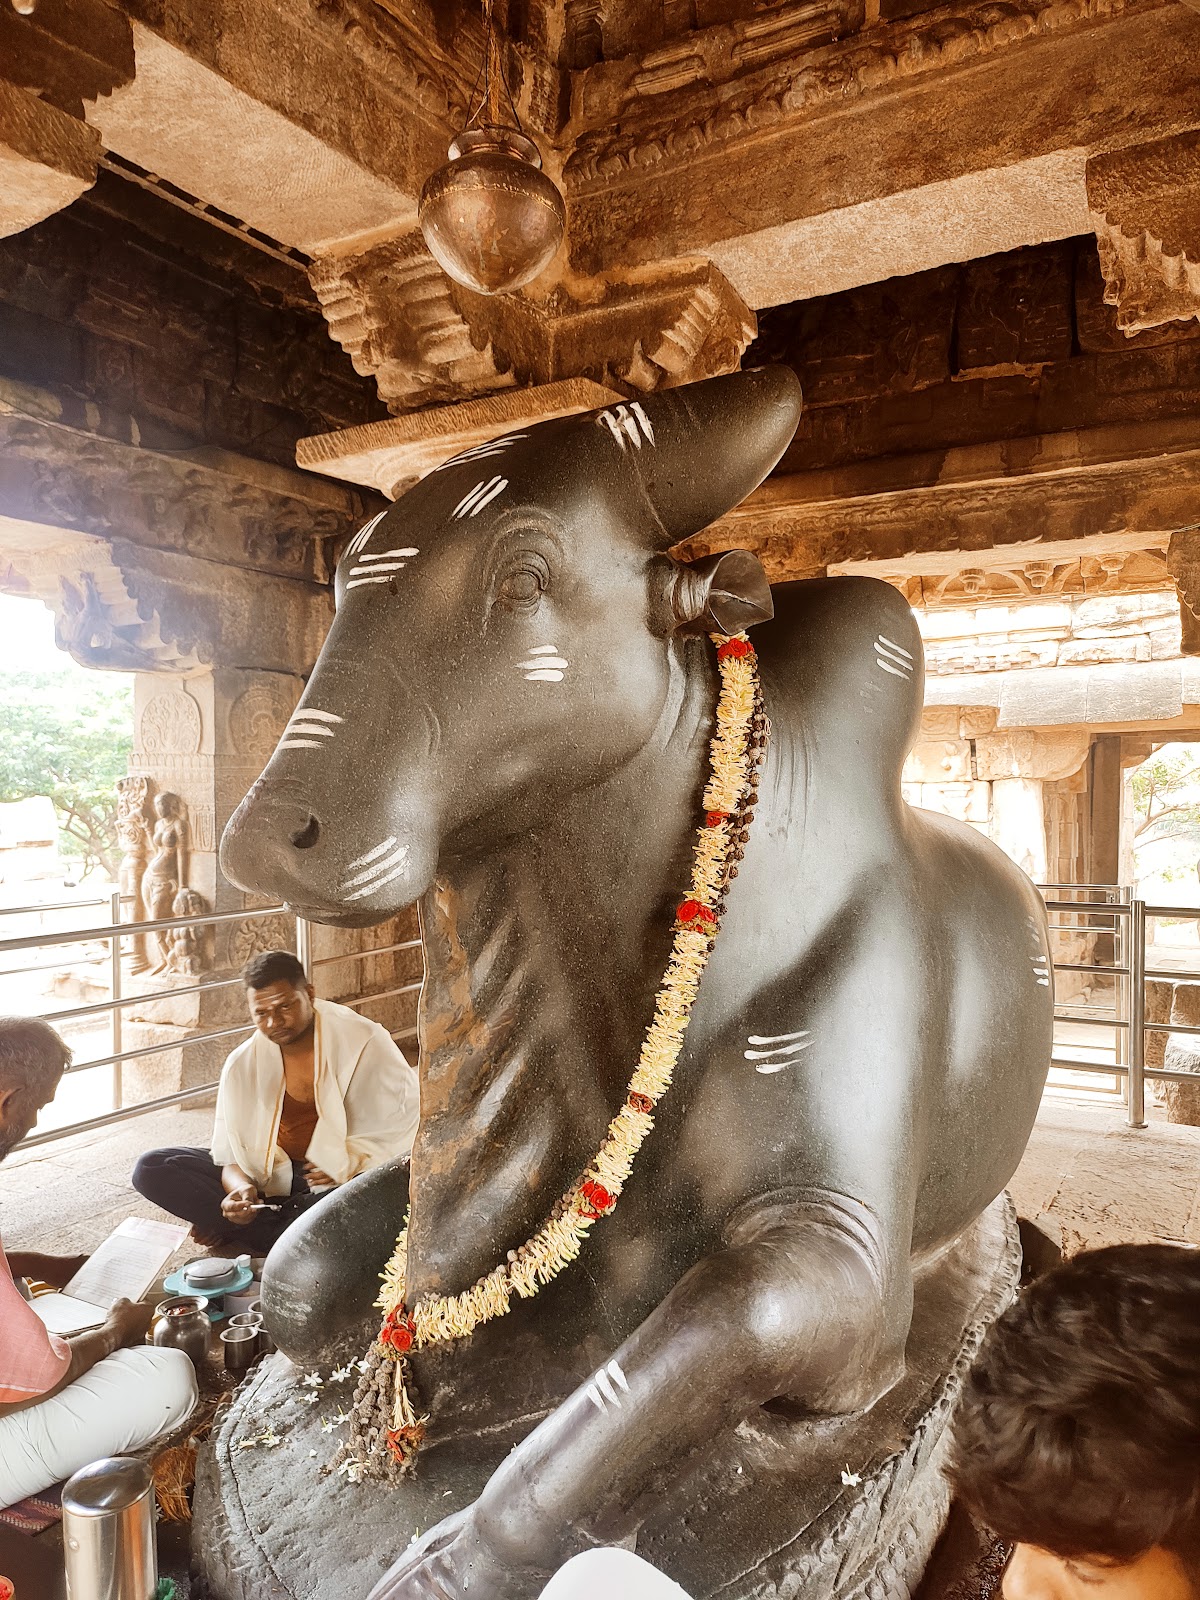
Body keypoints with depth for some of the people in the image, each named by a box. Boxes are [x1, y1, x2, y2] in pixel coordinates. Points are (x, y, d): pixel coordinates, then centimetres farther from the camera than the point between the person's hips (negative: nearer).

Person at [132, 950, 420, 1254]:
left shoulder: (364, 1042, -11)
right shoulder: (242, 1064, -2)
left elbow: (408, 1114, -6)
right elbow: (232, 1153, -1)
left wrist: (348, 1162, -19)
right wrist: (240, 1187, -25)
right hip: (270, 1180, 3)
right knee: (151, 1169, -12)